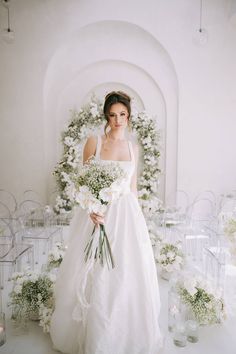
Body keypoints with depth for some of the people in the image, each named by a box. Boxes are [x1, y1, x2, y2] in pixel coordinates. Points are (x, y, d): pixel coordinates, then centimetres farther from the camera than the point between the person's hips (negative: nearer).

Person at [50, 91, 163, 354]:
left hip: (126, 215, 3)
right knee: (95, 278, 6)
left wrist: (135, 216, 13)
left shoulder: (133, 148, 11)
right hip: (98, 213, -3)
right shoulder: (94, 142, -1)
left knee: (126, 275, 9)